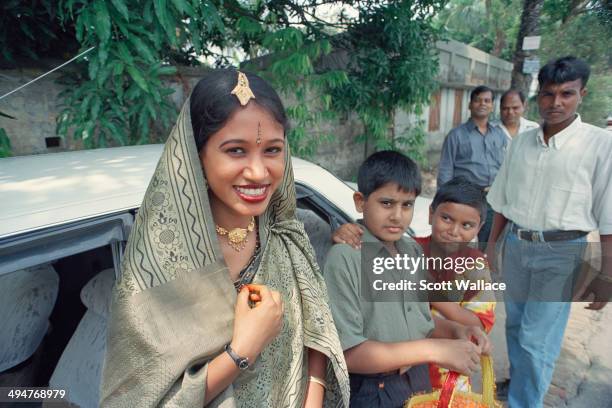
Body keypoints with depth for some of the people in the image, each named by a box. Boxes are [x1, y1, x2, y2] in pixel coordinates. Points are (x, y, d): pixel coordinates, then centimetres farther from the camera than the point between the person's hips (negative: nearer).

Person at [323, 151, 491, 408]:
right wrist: (433, 350, -25)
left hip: (419, 382, 6)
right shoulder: (345, 258, -23)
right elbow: (347, 353, -24)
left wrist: (455, 330, -9)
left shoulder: (413, 251, -1)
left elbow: (417, 318, 10)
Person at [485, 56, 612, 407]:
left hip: (561, 253, -5)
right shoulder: (521, 141, 3)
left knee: (537, 341, -2)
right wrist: (492, 243, 13)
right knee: (516, 325, 20)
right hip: (516, 246, 5)